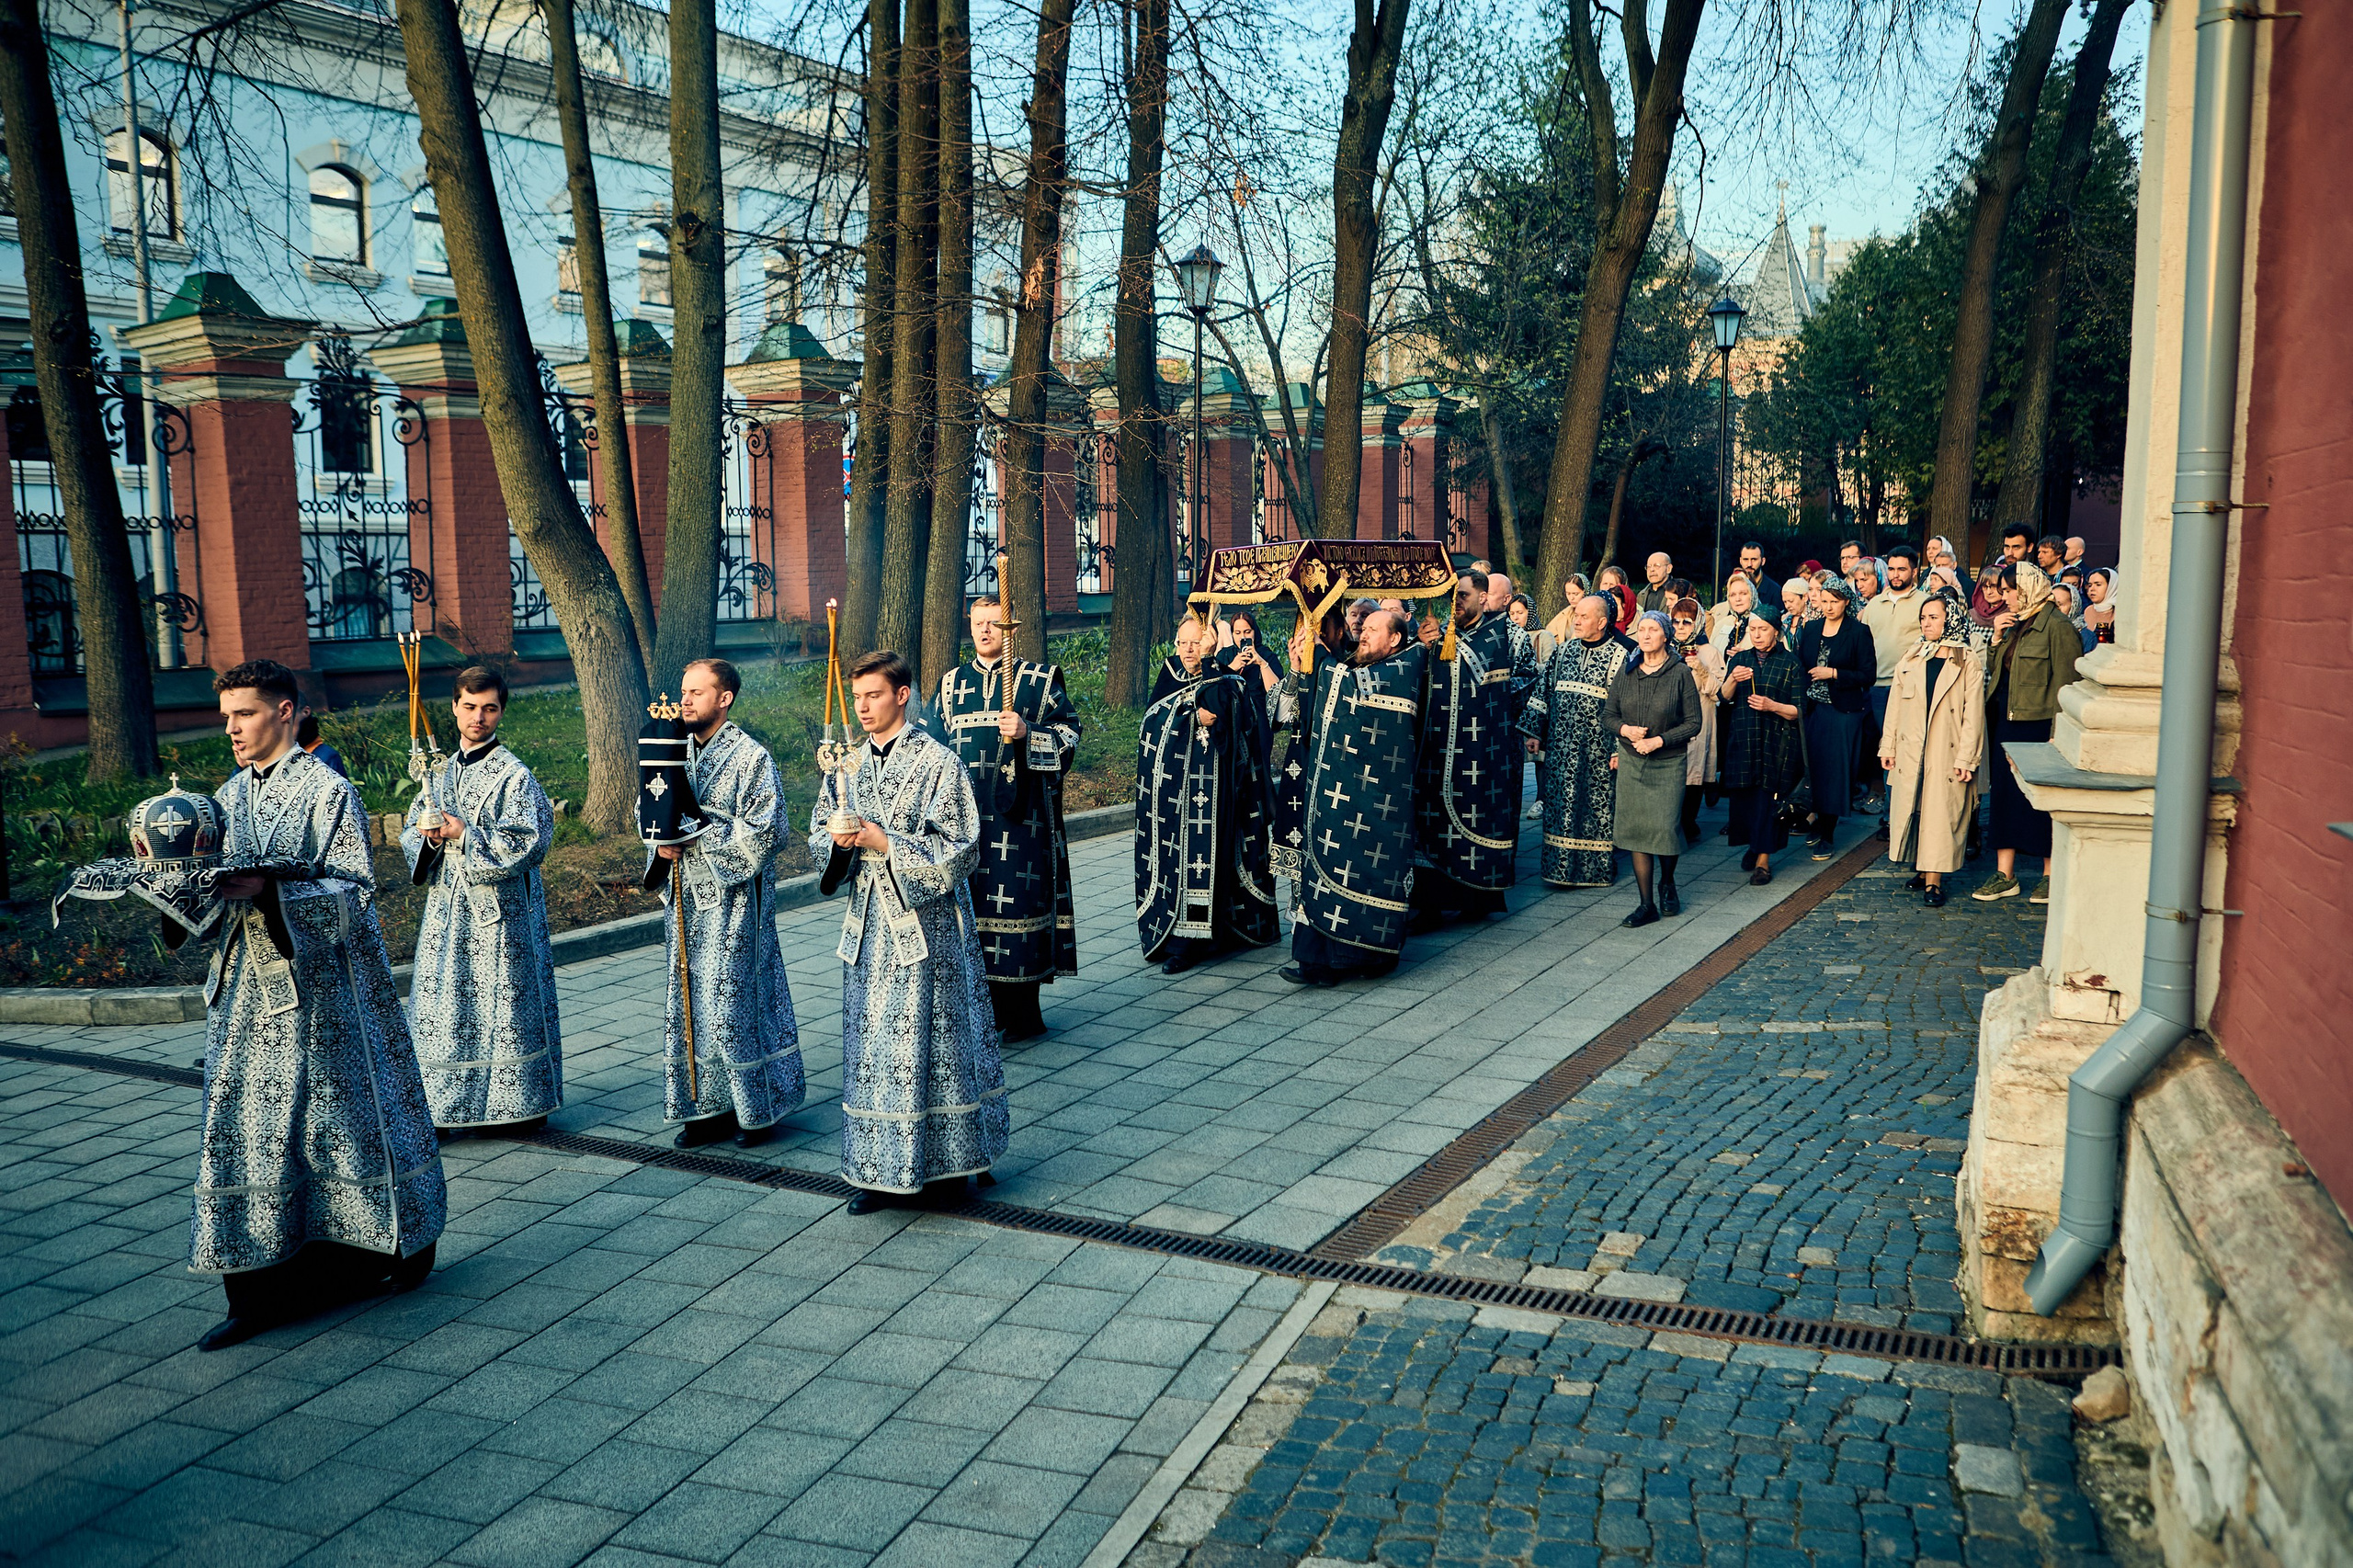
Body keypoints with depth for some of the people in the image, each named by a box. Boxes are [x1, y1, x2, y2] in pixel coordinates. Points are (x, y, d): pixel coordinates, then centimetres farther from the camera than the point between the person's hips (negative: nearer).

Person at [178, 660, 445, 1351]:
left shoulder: (328, 790, -8)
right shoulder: (229, 796, 11)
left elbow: (352, 890, -15)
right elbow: (225, 887, 12)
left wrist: (269, 890, -26)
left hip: (322, 988, -6)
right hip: (250, 988, 6)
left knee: (344, 1115, 4)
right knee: (246, 1128, 3)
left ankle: (395, 1250, 23)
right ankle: (260, 1290, 10)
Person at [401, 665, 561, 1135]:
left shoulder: (514, 775, -8)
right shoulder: (440, 771, 12)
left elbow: (526, 844, -14)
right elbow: (412, 832, 14)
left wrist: (465, 834, -17)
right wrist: (429, 837, -8)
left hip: (499, 909, -6)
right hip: (446, 907, 6)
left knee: (506, 1004, 2)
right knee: (440, 1005, 6)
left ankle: (524, 1103, 14)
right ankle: (440, 1106, 16)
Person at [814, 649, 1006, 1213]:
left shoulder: (938, 763, -9)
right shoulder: (847, 768, 9)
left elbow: (958, 849, -13)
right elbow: (819, 836, 14)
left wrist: (882, 840, -19)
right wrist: (840, 840, -9)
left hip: (926, 922, -6)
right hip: (869, 924, 6)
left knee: (932, 1039, 1)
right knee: (871, 1044, 9)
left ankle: (945, 1165, 14)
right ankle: (886, 1171, 19)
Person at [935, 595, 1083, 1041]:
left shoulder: (1039, 679, 2)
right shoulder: (952, 682, 15)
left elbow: (1068, 736, -2)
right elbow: (938, 744, 21)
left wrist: (1027, 733, -19)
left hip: (1019, 816, -4)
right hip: (965, 815, 4)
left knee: (1017, 900, -5)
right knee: (970, 899, 5)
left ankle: (1020, 1011, 5)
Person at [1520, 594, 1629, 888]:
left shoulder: (1618, 656, -5)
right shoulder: (1564, 651, 9)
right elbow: (1543, 691, 13)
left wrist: (1620, 748, -12)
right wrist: (1534, 732, 7)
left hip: (1597, 749, -4)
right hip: (1561, 744, 4)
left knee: (1596, 805, 1)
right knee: (1560, 804, 6)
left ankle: (1596, 867, 12)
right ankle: (1562, 865, 14)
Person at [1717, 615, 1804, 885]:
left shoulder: (1790, 663, 0)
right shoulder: (1740, 659, 11)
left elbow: (1799, 710, -3)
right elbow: (1723, 698, 5)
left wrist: (1772, 706, -19)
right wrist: (1732, 680, -14)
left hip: (1777, 741, -3)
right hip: (1742, 738, 3)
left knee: (1768, 795, -6)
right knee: (1744, 794, 3)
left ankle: (1763, 858, -1)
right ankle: (1752, 845, 24)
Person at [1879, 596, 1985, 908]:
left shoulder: (1969, 662, -3)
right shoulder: (1911, 657, 10)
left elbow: (1973, 713, -6)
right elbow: (1895, 704, 11)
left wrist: (1966, 758, -11)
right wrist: (1888, 746, 6)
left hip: (1946, 753, -4)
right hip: (1910, 751, 4)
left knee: (1939, 815, -3)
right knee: (1911, 810, 6)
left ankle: (1933, 881, 1)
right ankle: (1922, 870, 20)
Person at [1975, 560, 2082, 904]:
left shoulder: (2057, 627, -11)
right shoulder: (2015, 624, 15)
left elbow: (2065, 685, -15)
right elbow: (1993, 670, 18)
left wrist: (2057, 734, -19)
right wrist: (1997, 636, 3)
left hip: (2038, 725, -8)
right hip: (2006, 721, 8)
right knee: (2004, 794, 8)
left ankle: (2050, 875, 12)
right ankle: (2004, 875, 14)